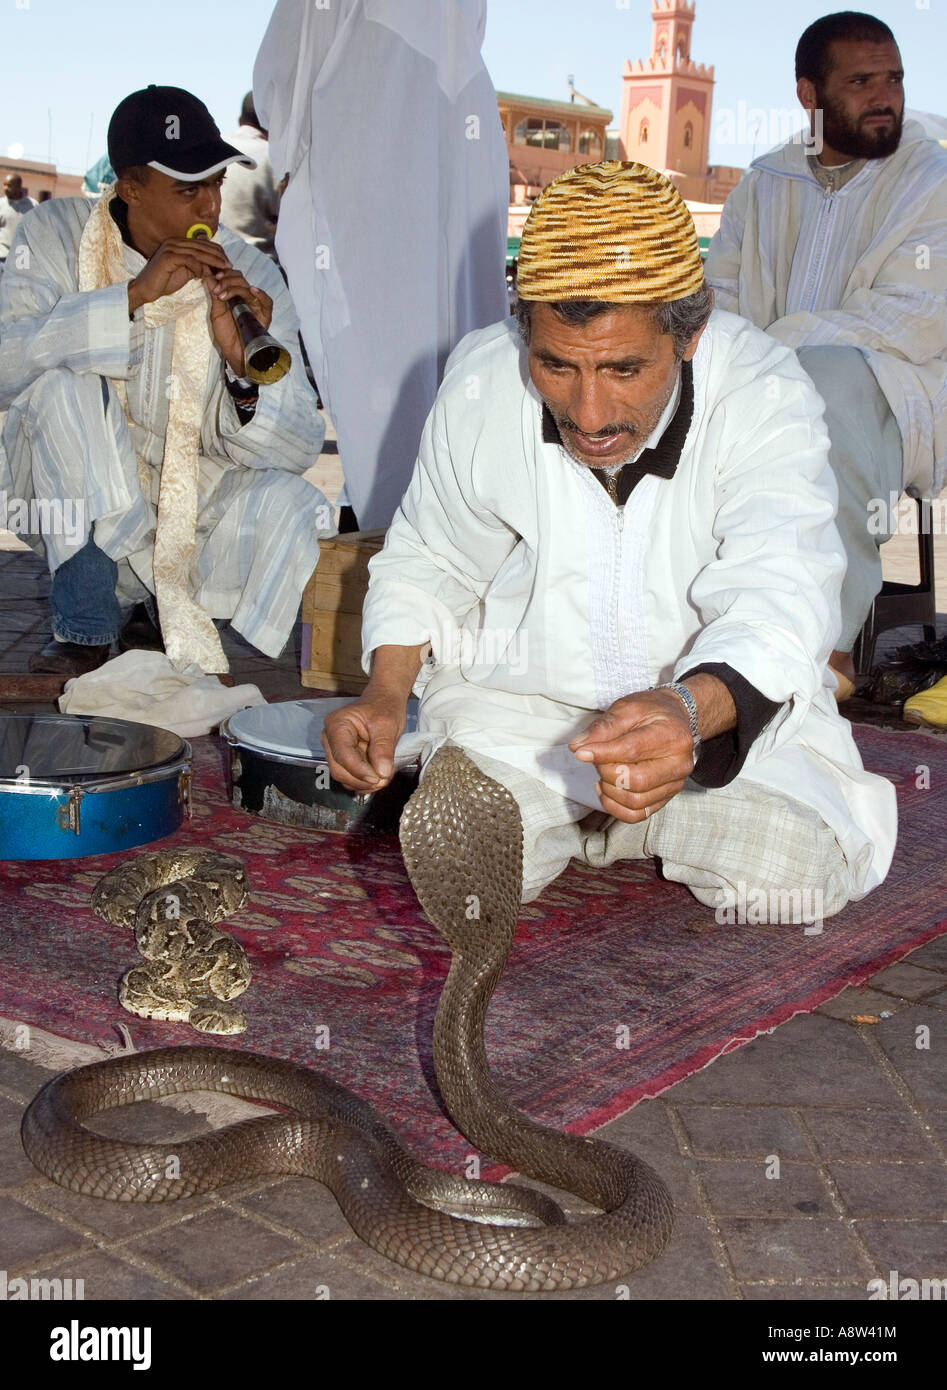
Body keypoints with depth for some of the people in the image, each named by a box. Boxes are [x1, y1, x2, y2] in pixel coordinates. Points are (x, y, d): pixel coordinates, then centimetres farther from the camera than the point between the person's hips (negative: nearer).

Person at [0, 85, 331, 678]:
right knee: (63, 384, -29)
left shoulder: (252, 278, -7)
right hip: (76, 497, -1)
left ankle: (163, 613, 6)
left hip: (195, 495, 2)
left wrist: (245, 370, -32)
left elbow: (301, 447, -11)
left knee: (295, 508, -25)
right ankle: (84, 629, -18)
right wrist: (133, 295, -33)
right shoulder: (59, 235, -8)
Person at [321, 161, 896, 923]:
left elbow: (775, 603, -34)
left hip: (732, 700, -1)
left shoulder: (765, 397, -21)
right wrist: (386, 692, -13)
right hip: (521, 698, 1)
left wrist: (689, 710, -56)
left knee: (794, 870, -23)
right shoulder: (480, 384, -12)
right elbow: (427, 564, 5)